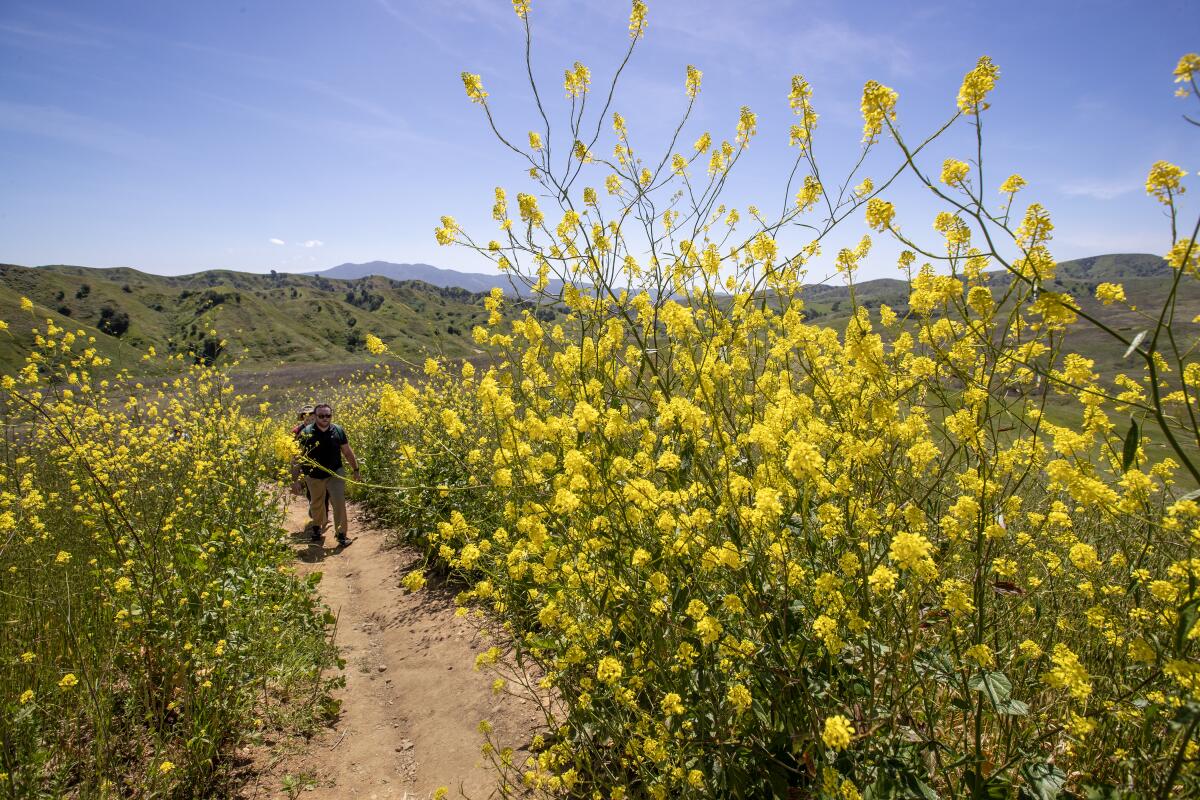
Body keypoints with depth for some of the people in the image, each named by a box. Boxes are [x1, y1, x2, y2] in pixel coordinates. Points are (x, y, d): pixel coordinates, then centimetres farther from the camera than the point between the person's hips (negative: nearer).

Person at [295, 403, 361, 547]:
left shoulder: (338, 431, -7)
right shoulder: (306, 432, -12)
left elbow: (348, 452, 4)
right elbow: (298, 454, -7)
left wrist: (356, 469, 7)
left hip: (335, 473, 0)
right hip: (314, 476, 0)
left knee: (339, 502, -13)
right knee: (316, 504, 18)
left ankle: (341, 533, -2)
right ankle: (317, 527, 44)